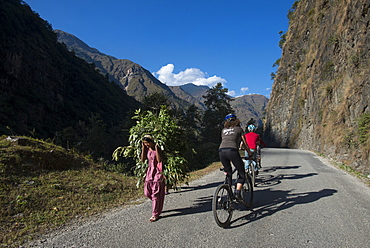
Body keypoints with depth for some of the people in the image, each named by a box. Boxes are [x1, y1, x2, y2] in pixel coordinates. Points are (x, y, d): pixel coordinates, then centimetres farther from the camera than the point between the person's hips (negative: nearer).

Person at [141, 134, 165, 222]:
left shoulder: (157, 148, -12)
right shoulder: (147, 149, 5)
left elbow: (159, 160, -24)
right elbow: (142, 160, -2)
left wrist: (156, 148, -27)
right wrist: (143, 148, -7)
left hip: (157, 173, -7)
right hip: (149, 172, 7)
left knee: (156, 194, -1)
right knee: (147, 192, 11)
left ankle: (156, 214, 10)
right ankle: (157, 204, 37)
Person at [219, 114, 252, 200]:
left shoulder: (223, 130, 28)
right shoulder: (239, 129, 19)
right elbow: (245, 144, 21)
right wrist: (250, 154, 36)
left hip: (221, 151, 4)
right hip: (232, 151, -4)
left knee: (228, 173, 23)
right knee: (242, 174, 11)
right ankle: (238, 192, -7)